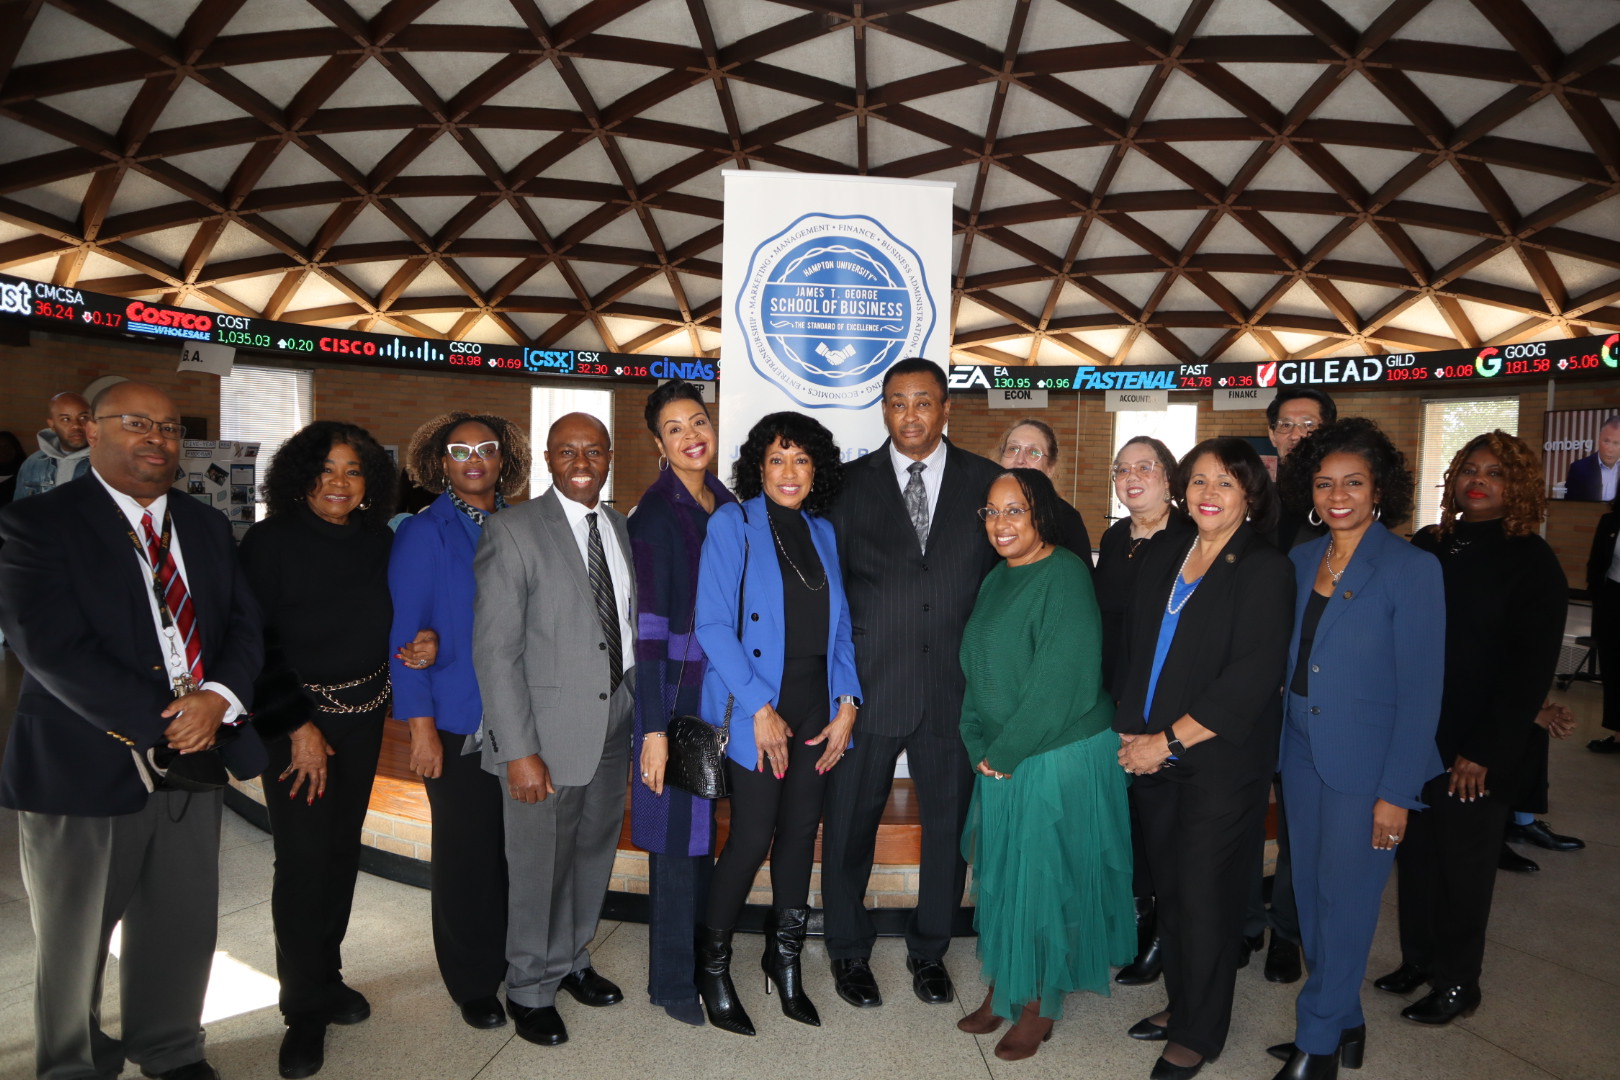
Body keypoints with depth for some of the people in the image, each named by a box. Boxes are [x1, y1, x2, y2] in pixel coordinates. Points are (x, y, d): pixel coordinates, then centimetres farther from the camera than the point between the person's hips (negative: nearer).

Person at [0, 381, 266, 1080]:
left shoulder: (207, 527, 10)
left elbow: (243, 624, 5)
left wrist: (218, 698, -15)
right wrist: (162, 724, -18)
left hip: (194, 760, 5)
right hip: (85, 768, -4)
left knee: (183, 926, 16)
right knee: (73, 941, 15)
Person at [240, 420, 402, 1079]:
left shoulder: (379, 541, 3)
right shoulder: (270, 542, -10)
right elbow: (258, 644, -10)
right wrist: (298, 726, -12)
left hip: (362, 714, 4)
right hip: (293, 716, -4)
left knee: (343, 849, 11)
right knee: (303, 858, -2)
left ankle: (327, 977, 30)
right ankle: (305, 1010, 15)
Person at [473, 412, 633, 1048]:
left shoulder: (621, 528, 8)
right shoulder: (513, 530, -11)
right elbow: (495, 651, -14)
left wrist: (638, 706, 4)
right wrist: (519, 750, -18)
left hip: (616, 722, 6)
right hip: (550, 729, -6)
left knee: (594, 853, 19)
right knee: (539, 865, 8)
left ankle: (572, 962, 42)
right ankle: (530, 989, 32)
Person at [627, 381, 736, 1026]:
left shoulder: (726, 505, 8)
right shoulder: (655, 513, -12)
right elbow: (649, 623, -16)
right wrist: (655, 729, -18)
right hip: (675, 688, -6)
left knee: (704, 828, 18)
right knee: (678, 834, 5)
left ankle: (702, 953, 37)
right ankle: (672, 979, 24)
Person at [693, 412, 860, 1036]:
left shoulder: (822, 532, 12)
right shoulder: (732, 524, -5)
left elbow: (840, 627, 12)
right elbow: (713, 624, -12)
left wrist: (847, 704, 0)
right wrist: (760, 709, -15)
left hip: (818, 709, 5)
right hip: (758, 709, -5)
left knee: (800, 832, 11)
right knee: (752, 838, -3)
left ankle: (785, 960, 30)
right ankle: (712, 967, 20)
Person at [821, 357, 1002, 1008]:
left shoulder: (986, 481, 4)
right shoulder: (852, 482, 3)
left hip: (955, 685, 1)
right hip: (870, 684, -1)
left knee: (950, 823, 13)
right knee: (851, 822, 10)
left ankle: (929, 949, 35)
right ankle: (849, 951, 32)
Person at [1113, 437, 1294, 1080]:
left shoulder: (1265, 570, -8)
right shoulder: (1160, 561, 10)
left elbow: (1252, 678, -16)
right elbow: (1133, 653, 11)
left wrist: (1168, 742, -15)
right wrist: (1131, 735, -1)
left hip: (1221, 762, -5)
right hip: (1150, 756, 5)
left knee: (1204, 895, 5)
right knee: (1169, 887, 14)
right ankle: (1180, 1005, 34)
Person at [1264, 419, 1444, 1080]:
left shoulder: (1412, 570, -12)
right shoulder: (1300, 562, 4)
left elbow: (1419, 692, -12)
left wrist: (1396, 792, -14)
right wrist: (1277, 749, 5)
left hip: (1365, 767, -5)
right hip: (1301, 754, 6)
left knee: (1344, 905, 5)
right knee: (1310, 898, 15)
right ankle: (1343, 1026, 34)